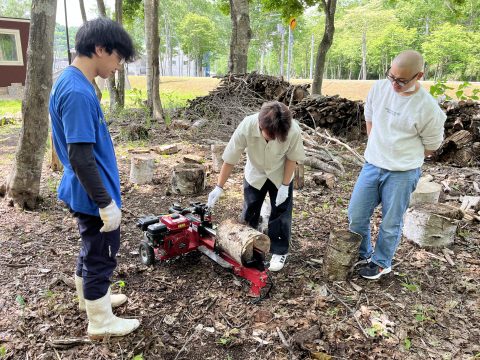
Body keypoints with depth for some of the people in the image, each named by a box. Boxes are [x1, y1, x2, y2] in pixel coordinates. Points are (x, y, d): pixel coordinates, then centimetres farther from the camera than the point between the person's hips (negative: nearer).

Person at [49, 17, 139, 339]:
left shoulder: (72, 82, 6)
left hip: (86, 193, 10)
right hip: (94, 196, -10)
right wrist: (106, 203, -21)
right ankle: (101, 323, 26)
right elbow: (80, 158, -27)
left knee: (92, 249, 25)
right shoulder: (78, 92, -25)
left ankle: (90, 297, 45)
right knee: (102, 256, 7)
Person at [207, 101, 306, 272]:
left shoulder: (293, 130, -36)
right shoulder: (246, 127, -36)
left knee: (281, 213, 5)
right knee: (249, 212, 13)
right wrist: (219, 187, -18)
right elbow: (230, 159, -23)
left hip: (281, 176, -1)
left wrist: (285, 185, -15)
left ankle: (280, 251, 25)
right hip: (255, 174, 1)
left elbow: (292, 158, -16)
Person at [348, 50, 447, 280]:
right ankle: (363, 255, 35)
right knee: (355, 215, 10)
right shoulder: (379, 87, -5)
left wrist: (402, 158, 7)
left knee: (391, 223, 10)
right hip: (372, 165, 5)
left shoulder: (428, 108, -17)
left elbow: (431, 147, -3)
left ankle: (381, 263, 34)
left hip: (402, 174, -4)